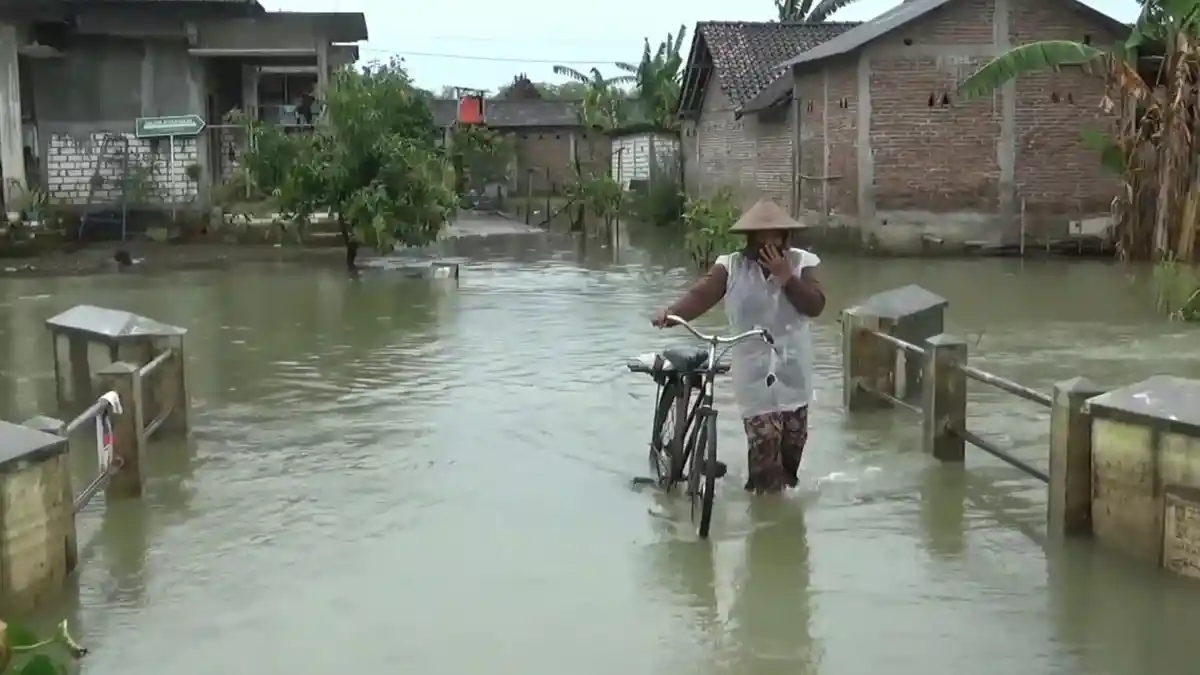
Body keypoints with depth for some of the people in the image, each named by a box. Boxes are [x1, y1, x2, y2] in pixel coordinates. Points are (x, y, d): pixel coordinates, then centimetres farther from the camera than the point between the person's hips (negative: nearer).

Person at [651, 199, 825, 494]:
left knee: (793, 440, 14)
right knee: (764, 442, -9)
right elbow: (701, 295, -15)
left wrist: (786, 276, -20)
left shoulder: (801, 262, -1)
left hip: (793, 370, 2)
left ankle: (786, 484, 37)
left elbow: (815, 306, -11)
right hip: (755, 372, -2)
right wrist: (670, 313, -33)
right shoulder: (731, 266, -4)